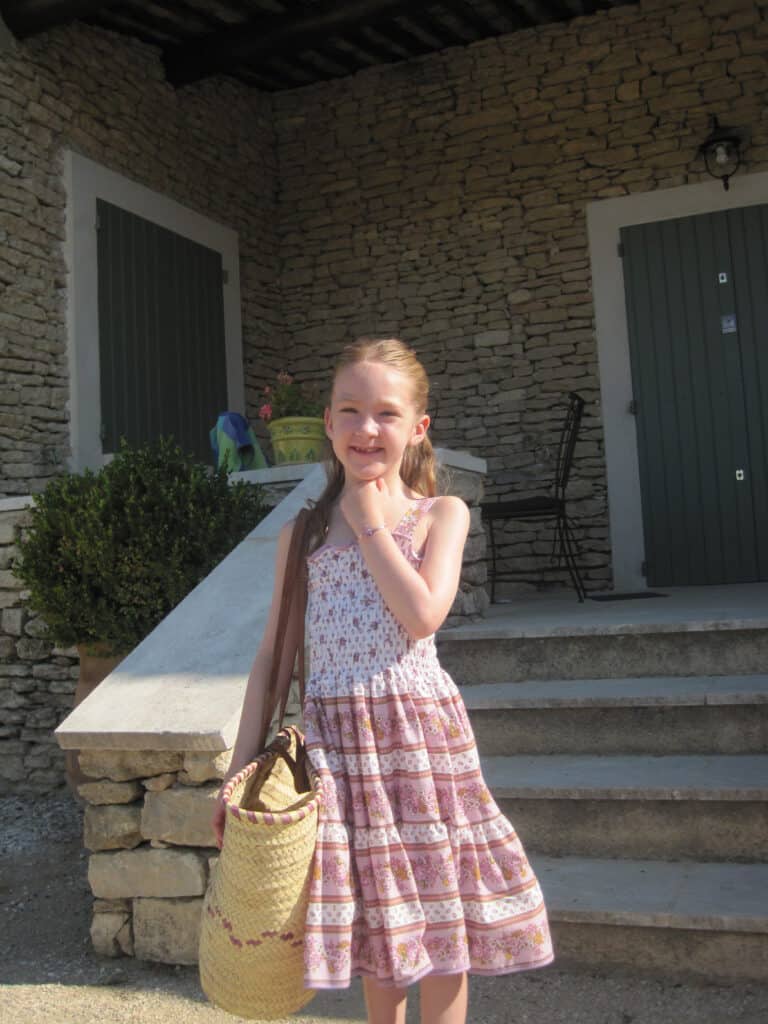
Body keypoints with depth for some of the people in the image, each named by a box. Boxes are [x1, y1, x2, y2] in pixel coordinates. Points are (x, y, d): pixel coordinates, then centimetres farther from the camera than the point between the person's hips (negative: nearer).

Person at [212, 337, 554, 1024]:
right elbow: (273, 653, 7)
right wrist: (243, 763, 4)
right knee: (372, 914, 14)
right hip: (336, 733, 2)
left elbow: (423, 615, -17)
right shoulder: (303, 532, 6)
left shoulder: (441, 514, 0)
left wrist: (370, 523, -9)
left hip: (421, 730, -2)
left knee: (439, 915, 8)